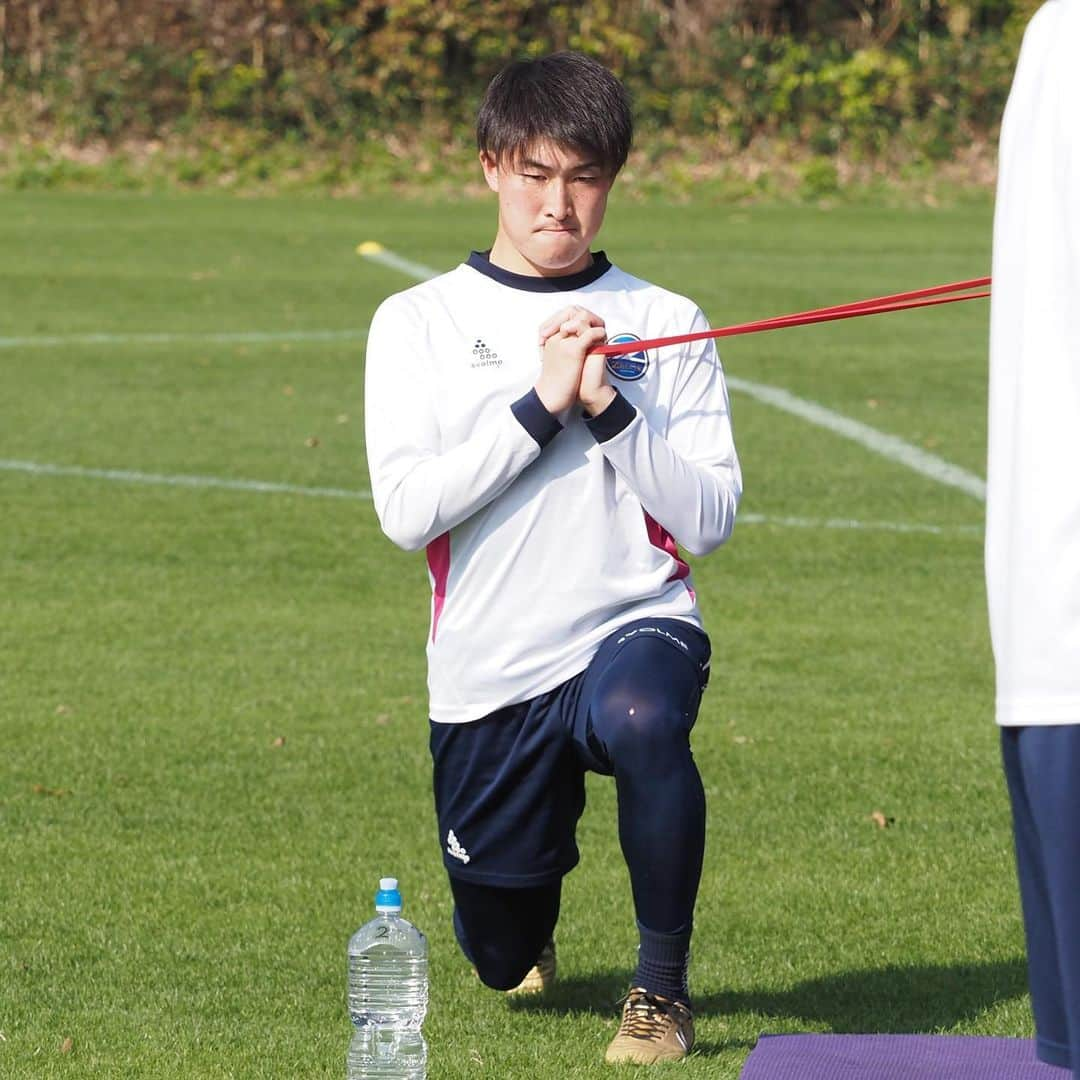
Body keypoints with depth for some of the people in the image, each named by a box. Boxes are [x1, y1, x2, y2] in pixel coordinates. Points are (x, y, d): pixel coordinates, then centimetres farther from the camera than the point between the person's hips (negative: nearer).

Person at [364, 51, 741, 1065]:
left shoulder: (664, 324, 2)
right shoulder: (418, 323, 1)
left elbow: (710, 517, -5)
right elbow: (407, 510, -12)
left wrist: (608, 407, -15)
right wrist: (541, 404, -16)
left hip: (634, 625, -1)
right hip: (487, 675, 2)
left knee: (641, 719, -39)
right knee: (504, 959, 12)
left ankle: (662, 985, -18)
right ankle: (528, 917, 53)